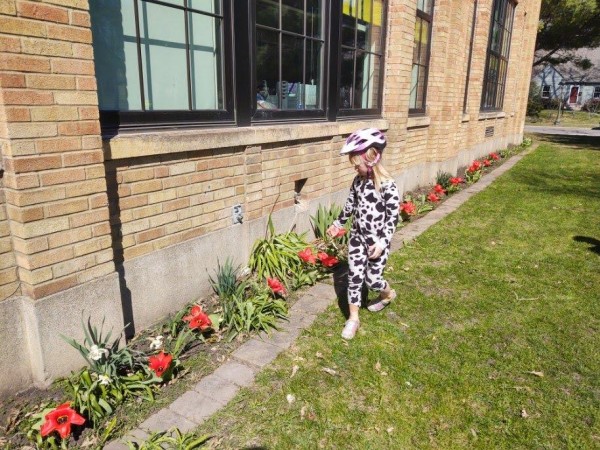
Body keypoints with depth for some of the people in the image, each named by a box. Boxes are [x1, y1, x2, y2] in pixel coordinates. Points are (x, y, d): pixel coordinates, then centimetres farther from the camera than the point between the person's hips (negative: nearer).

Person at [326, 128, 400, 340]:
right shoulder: (358, 180, -1)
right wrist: (338, 223, 23)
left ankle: (388, 294, 41)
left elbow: (393, 217, -17)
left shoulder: (387, 185, -20)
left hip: (377, 241, -5)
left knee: (372, 279, 5)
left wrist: (383, 241, -22)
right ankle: (353, 318, 18)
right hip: (357, 237, 5)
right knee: (354, 277, 4)